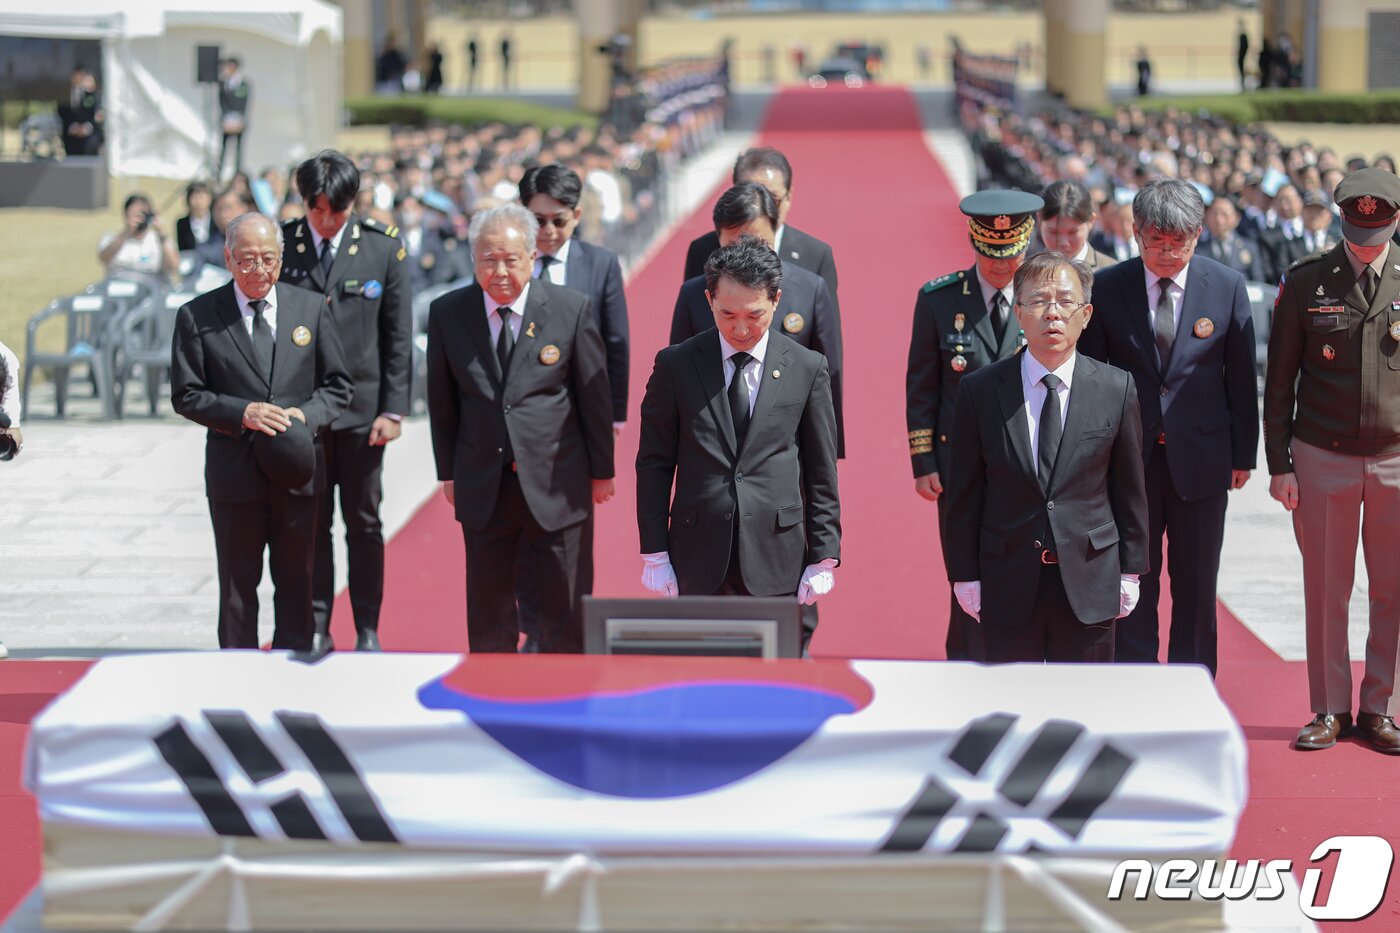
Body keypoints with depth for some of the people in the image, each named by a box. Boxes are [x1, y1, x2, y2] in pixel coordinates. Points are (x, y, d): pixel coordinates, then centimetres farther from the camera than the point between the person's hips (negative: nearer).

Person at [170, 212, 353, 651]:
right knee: (237, 585, 6)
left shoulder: (311, 309, 5)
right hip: (234, 471, -2)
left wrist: (306, 414, -12)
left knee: (296, 581, 9)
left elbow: (339, 384, 8)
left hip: (296, 471, 2)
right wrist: (241, 413, -18)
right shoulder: (197, 316, -2)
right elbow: (186, 395, -3)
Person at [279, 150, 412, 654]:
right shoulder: (280, 245, 0)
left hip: (362, 409, -1)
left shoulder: (384, 247, -1)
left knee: (364, 523, 6)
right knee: (310, 523, 6)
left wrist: (393, 409, -3)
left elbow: (399, 335, 1)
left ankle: (368, 631, 14)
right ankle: (316, 627, 14)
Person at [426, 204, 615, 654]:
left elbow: (595, 395, 0)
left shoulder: (571, 308, -6)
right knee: (488, 617, 9)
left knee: (566, 614, 6)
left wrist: (602, 470, 3)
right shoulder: (447, 313, -1)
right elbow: (441, 402, 8)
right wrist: (448, 472, 8)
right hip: (483, 489, 2)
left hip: (556, 485, -2)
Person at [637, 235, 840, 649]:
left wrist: (824, 557, 3)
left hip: (776, 562, 0)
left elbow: (821, 472, 6)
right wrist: (655, 554, 0)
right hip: (698, 561, 0)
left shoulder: (808, 369, 2)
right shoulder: (676, 365, 2)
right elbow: (653, 465, 5)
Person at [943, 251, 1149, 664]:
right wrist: (964, 575, -1)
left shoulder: (1116, 389, 1)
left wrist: (1130, 571, 6)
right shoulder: (981, 391, -1)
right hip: (1005, 582, -1)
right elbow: (963, 496, 2)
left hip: (1088, 582, 1)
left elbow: (1129, 490, 6)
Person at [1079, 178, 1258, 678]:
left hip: (1200, 456, 0)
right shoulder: (1107, 287, -5)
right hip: (1129, 458, 0)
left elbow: (1241, 376, 2)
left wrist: (1243, 454, 3)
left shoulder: (1227, 287, -3)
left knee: (1196, 585, 9)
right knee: (1132, 582, 5)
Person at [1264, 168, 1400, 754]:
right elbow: (1280, 381, 4)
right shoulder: (1304, 283, 1)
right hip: (1323, 458, -1)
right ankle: (1330, 710, 13)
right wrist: (1279, 463, 0)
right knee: (1325, 591, 3)